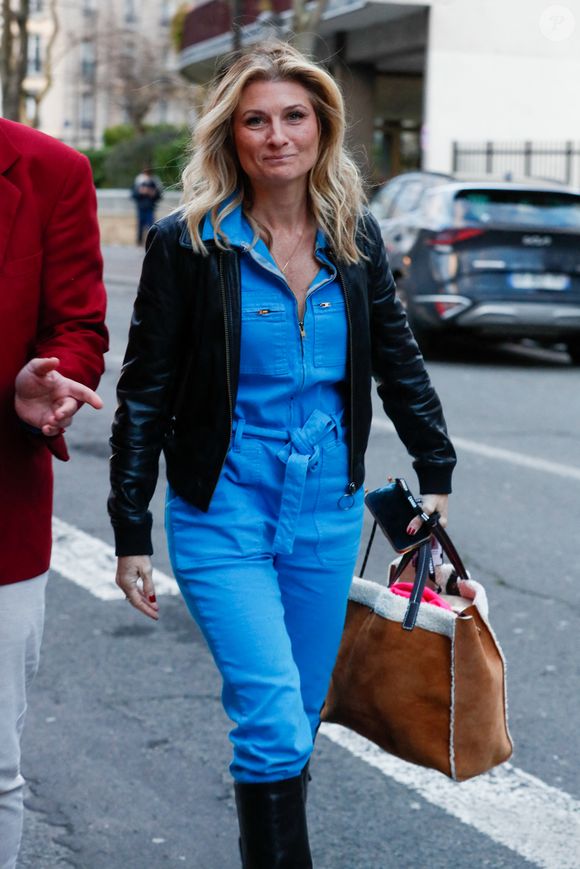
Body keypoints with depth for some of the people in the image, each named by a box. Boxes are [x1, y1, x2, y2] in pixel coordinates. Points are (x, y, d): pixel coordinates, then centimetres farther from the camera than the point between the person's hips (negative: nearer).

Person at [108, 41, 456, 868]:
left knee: (295, 726, 13)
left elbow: (398, 359, 15)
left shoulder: (355, 237, 3)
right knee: (275, 723, -12)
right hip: (222, 514, -4)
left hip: (328, 512, 4)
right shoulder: (187, 244, -8)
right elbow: (145, 395, -4)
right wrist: (131, 532, -5)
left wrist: (437, 472, 15)